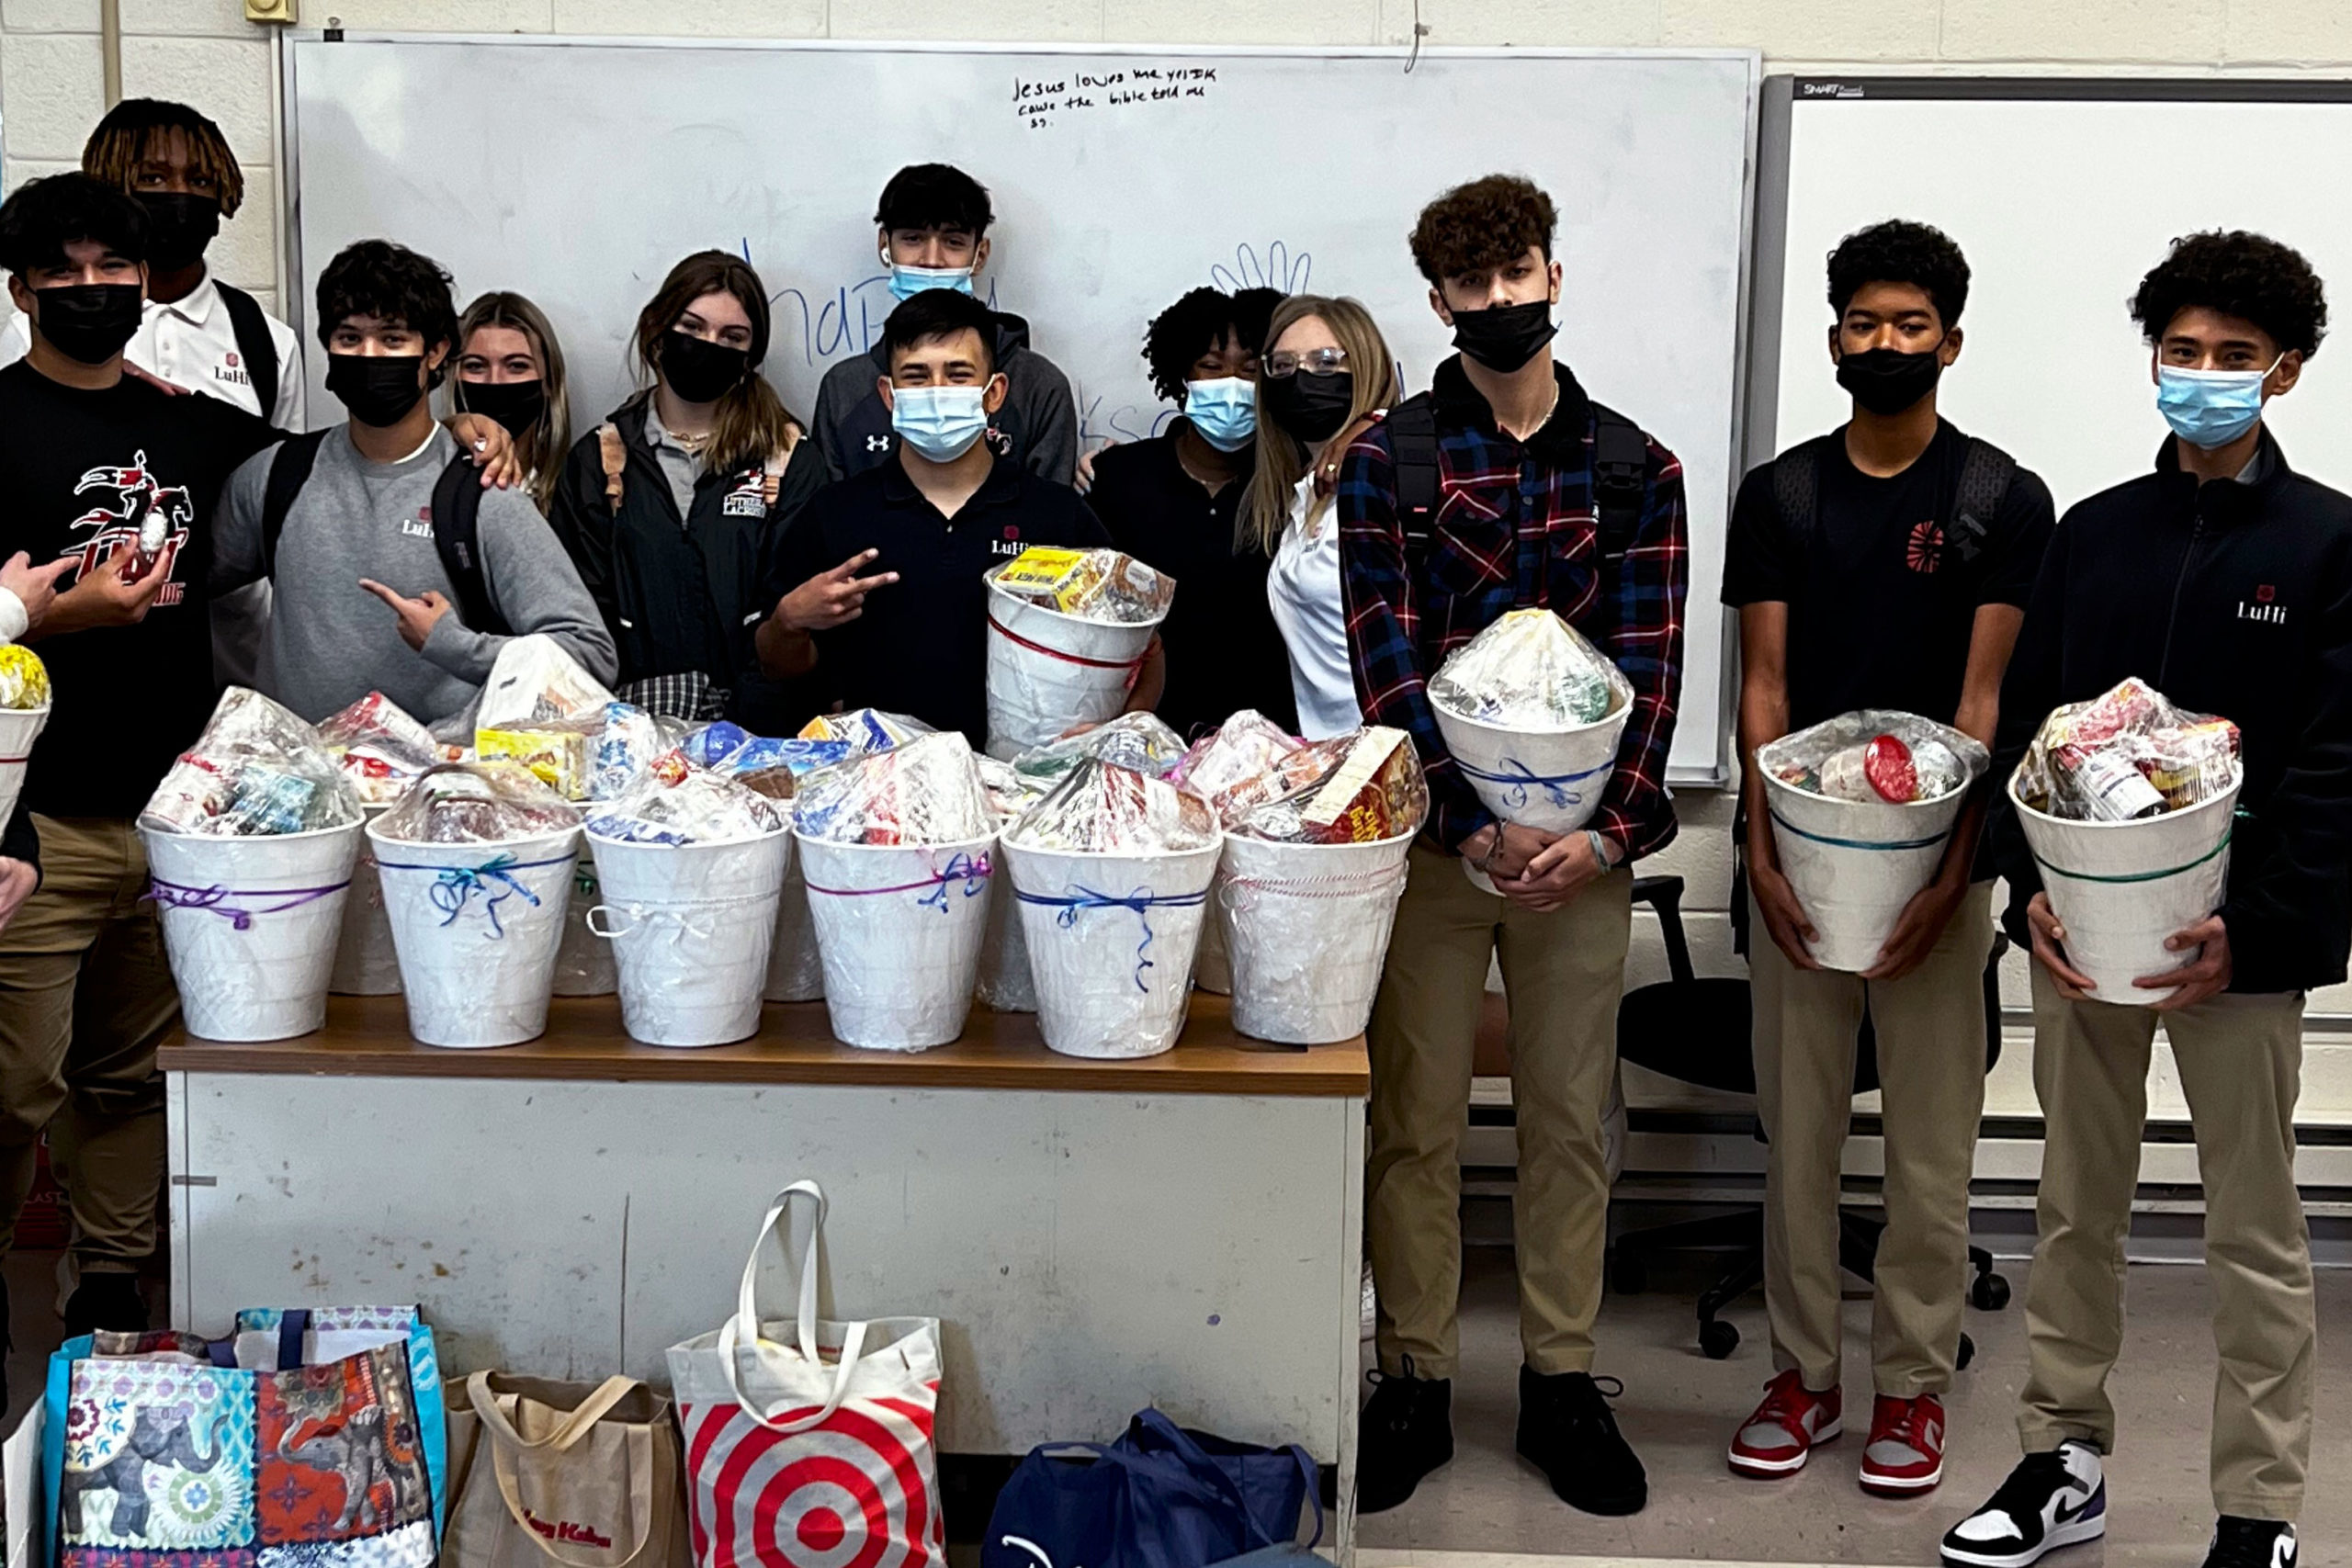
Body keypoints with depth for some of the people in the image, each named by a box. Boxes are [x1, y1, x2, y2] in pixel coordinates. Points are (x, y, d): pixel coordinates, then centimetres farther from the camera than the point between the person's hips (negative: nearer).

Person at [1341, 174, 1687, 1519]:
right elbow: (1388, 663, -7)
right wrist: (1475, 825, -17)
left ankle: (1562, 1381, 22)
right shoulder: (1387, 462, 1)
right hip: (1433, 835, -1)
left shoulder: (1634, 469, 6)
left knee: (1571, 1119, 10)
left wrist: (1612, 831, -14)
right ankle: (1417, 1383, 19)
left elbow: (1650, 665, 0)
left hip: (1585, 839, 1)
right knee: (1416, 1122, 5)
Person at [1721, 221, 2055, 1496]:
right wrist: (1762, 853, -9)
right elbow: (1763, 687, 2)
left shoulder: (2003, 501, 0)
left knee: (1931, 1144, 5)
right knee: (1796, 1131, 8)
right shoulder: (1778, 494, 6)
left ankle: (1912, 1385, 18)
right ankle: (1802, 1372, 20)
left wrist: (1950, 870, -14)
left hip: (1938, 861, -2)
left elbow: (1987, 700, -5)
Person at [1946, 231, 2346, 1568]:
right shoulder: (2095, 534, 10)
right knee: (2076, 1210, 12)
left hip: (2239, 946, -4)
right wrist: (2031, 886, -5)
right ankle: (2065, 1461, 25)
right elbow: (2025, 723, 8)